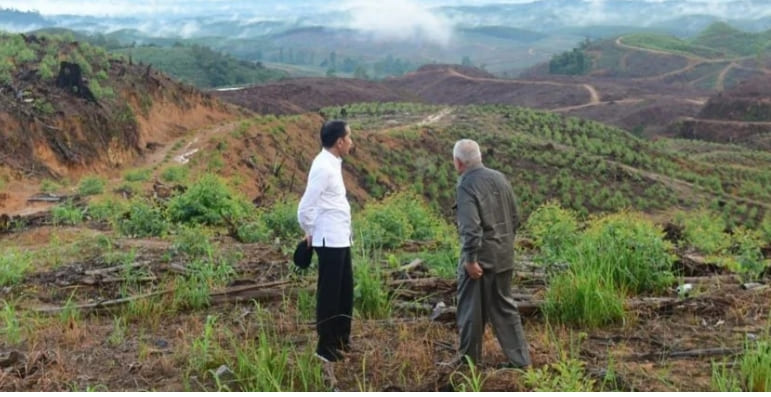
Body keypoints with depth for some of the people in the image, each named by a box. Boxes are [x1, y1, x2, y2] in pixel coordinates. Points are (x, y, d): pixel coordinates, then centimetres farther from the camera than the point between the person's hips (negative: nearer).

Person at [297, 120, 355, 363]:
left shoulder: (332, 164, 11)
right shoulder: (323, 167, -19)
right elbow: (305, 209, -21)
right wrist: (310, 233, -5)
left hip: (340, 239, 9)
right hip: (330, 241, -9)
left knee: (345, 291, 18)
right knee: (329, 294, 1)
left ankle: (341, 341, 31)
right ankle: (326, 348, 13)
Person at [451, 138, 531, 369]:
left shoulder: (466, 186, -16)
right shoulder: (499, 178, 7)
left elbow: (471, 227, -24)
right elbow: (514, 218, 12)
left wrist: (470, 259, -19)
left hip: (480, 258, -7)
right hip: (504, 257, 7)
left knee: (471, 309, 8)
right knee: (504, 307, 16)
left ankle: (469, 360, 20)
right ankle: (519, 359, 18)